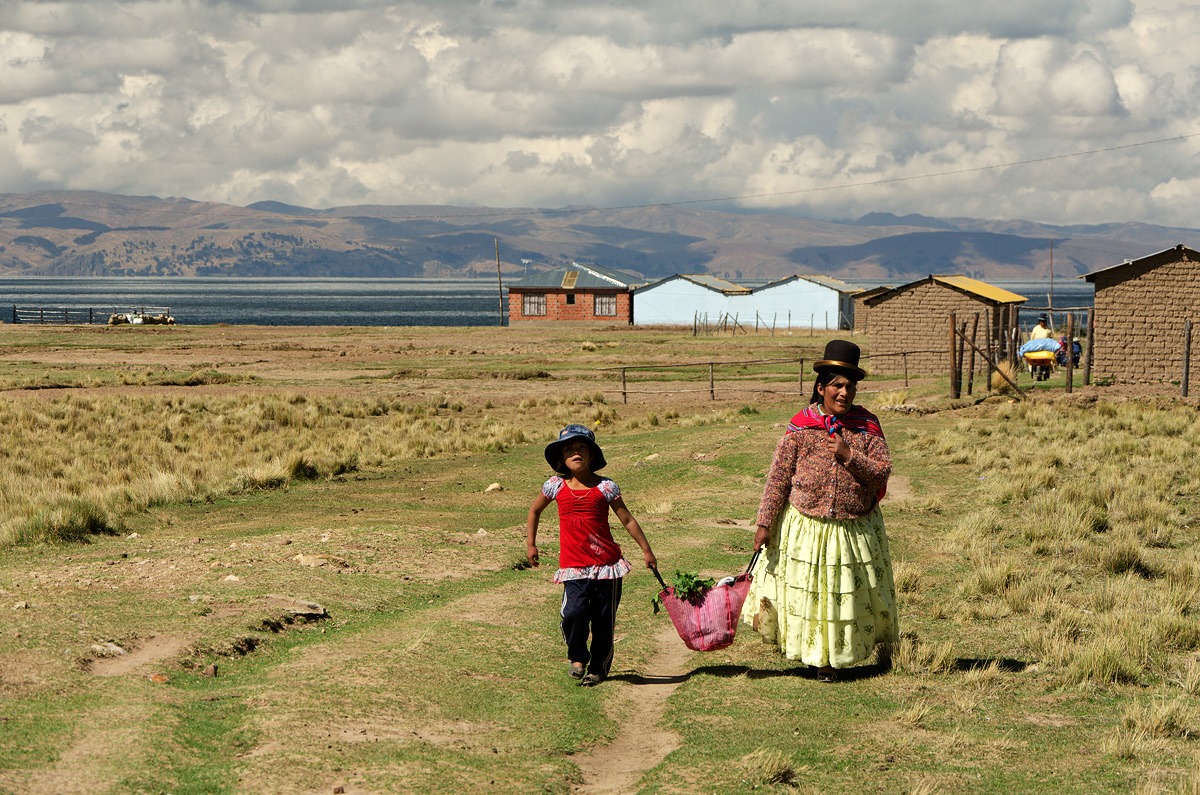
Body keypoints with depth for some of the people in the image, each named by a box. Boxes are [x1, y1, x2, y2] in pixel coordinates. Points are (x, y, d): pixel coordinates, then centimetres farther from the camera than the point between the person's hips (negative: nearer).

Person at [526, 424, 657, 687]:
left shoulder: (604, 487, -2)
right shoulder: (556, 487, 2)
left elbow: (627, 519, 6)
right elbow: (534, 510, 21)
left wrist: (646, 550, 9)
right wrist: (530, 544, 20)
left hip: (606, 564, 0)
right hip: (574, 566, 0)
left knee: (604, 619, 4)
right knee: (574, 612, -19)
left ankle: (598, 668, 24)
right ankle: (577, 657, 8)